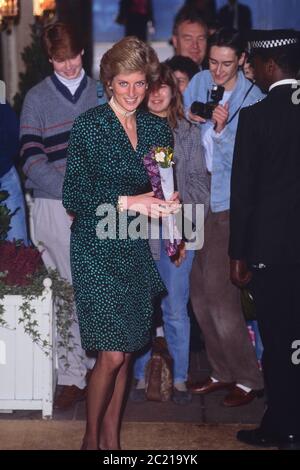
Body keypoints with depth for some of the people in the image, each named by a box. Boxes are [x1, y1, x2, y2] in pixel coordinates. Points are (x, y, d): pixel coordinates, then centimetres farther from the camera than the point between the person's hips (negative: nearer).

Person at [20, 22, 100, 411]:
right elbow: (32, 160, -3)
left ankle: (95, 366, 17)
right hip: (54, 206, -2)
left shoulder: (102, 93, 10)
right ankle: (72, 375, 3)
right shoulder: (37, 99, 5)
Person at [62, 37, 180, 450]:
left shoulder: (157, 128, 9)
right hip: (98, 249, -5)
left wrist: (167, 205, -4)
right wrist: (127, 202, -20)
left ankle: (112, 439, 23)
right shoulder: (89, 125, -7)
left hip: (138, 250, 5)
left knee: (125, 352, 9)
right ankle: (91, 438, 12)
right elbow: (74, 196, -11)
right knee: (112, 354, -8)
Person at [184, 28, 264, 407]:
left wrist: (221, 128, -27)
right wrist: (191, 117, -7)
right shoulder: (199, 82, 4)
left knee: (219, 293, -8)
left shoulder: (252, 98, -11)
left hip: (229, 205, -6)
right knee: (200, 293, 10)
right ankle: (222, 371, 25)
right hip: (197, 199, 6)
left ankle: (247, 379, 8)